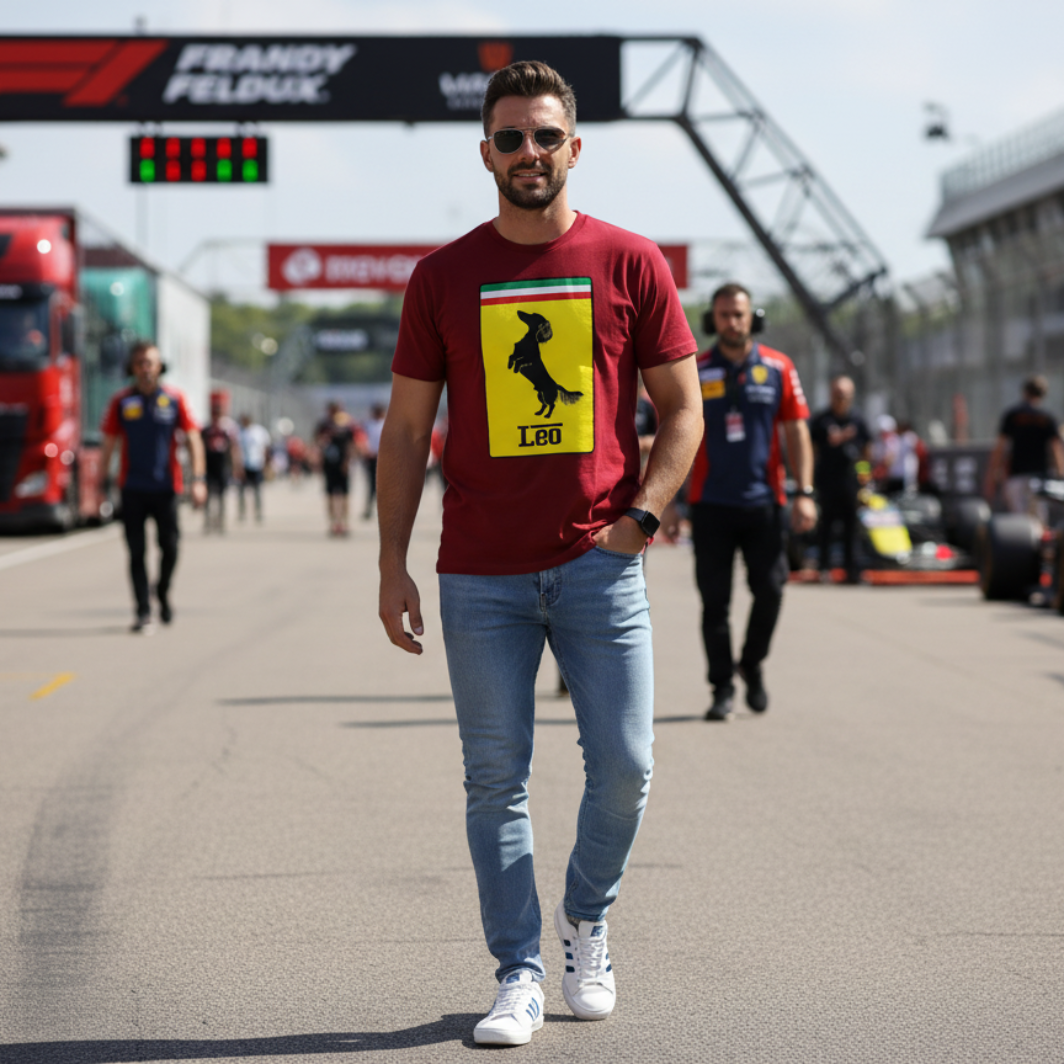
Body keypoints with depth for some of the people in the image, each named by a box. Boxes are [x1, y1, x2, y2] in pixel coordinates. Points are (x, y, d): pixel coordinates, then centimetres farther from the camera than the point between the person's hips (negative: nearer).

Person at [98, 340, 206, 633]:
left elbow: (193, 440, -1)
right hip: (132, 489, 0)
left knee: (169, 548, 1)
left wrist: (198, 480, -11)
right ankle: (143, 612, 2)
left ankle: (163, 591, 30)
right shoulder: (121, 401, 2)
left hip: (165, 488, 0)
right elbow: (108, 444, 6)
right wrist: (102, 484, 2)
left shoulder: (175, 400, 1)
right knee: (136, 552, -2)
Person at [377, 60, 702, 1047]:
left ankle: (585, 919, 24)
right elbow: (406, 428, 8)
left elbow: (681, 411, 8)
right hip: (480, 575, 1)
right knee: (496, 779, 3)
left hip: (598, 563, 0)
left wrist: (638, 518, -5)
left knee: (624, 764, -2)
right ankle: (518, 975, 12)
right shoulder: (443, 277, 5)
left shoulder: (630, 264, 3)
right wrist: (392, 564, 2)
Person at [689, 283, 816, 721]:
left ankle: (752, 664, 22)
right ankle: (722, 687, 9)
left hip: (763, 503, 1)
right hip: (710, 504, -1)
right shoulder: (693, 372, 2)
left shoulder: (778, 368, 5)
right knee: (715, 600, 0)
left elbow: (796, 432, 6)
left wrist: (804, 493, -2)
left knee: (770, 590, -2)